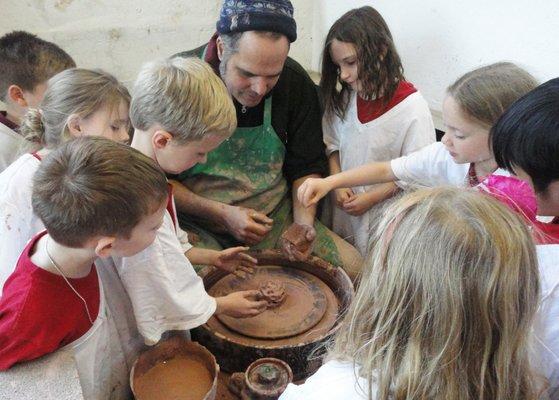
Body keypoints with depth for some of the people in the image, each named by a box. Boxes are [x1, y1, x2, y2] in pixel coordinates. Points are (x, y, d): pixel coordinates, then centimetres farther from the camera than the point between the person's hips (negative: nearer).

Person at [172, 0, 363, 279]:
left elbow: (307, 167, 6)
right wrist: (223, 214, -18)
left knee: (354, 266, -10)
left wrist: (303, 222, -12)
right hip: (196, 223, -3)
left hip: (277, 219, 3)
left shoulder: (297, 84, -5)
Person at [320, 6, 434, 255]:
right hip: (344, 209, 5)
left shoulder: (412, 107, -19)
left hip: (384, 214, -4)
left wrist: (371, 198, -14)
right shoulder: (344, 98, -3)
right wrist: (338, 184, -6)